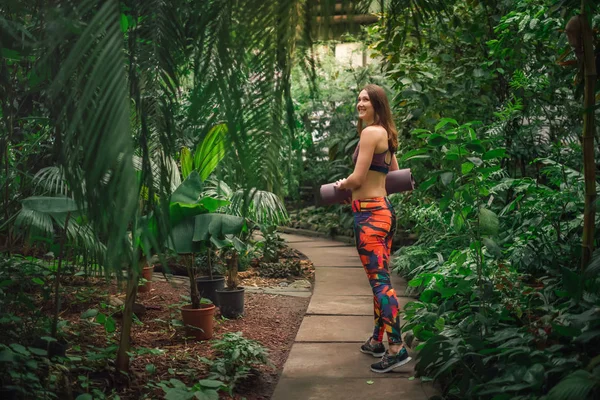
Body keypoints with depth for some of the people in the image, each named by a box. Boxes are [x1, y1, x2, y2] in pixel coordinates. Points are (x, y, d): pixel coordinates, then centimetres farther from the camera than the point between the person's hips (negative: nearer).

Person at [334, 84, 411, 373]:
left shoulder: (370, 132, -13)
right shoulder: (386, 134, 15)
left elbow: (358, 178, -17)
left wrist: (342, 185, 3)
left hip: (369, 213, -10)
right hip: (383, 209, 10)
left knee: (380, 281, -10)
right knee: (380, 279, 15)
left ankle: (397, 348, -9)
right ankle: (377, 341, 27)